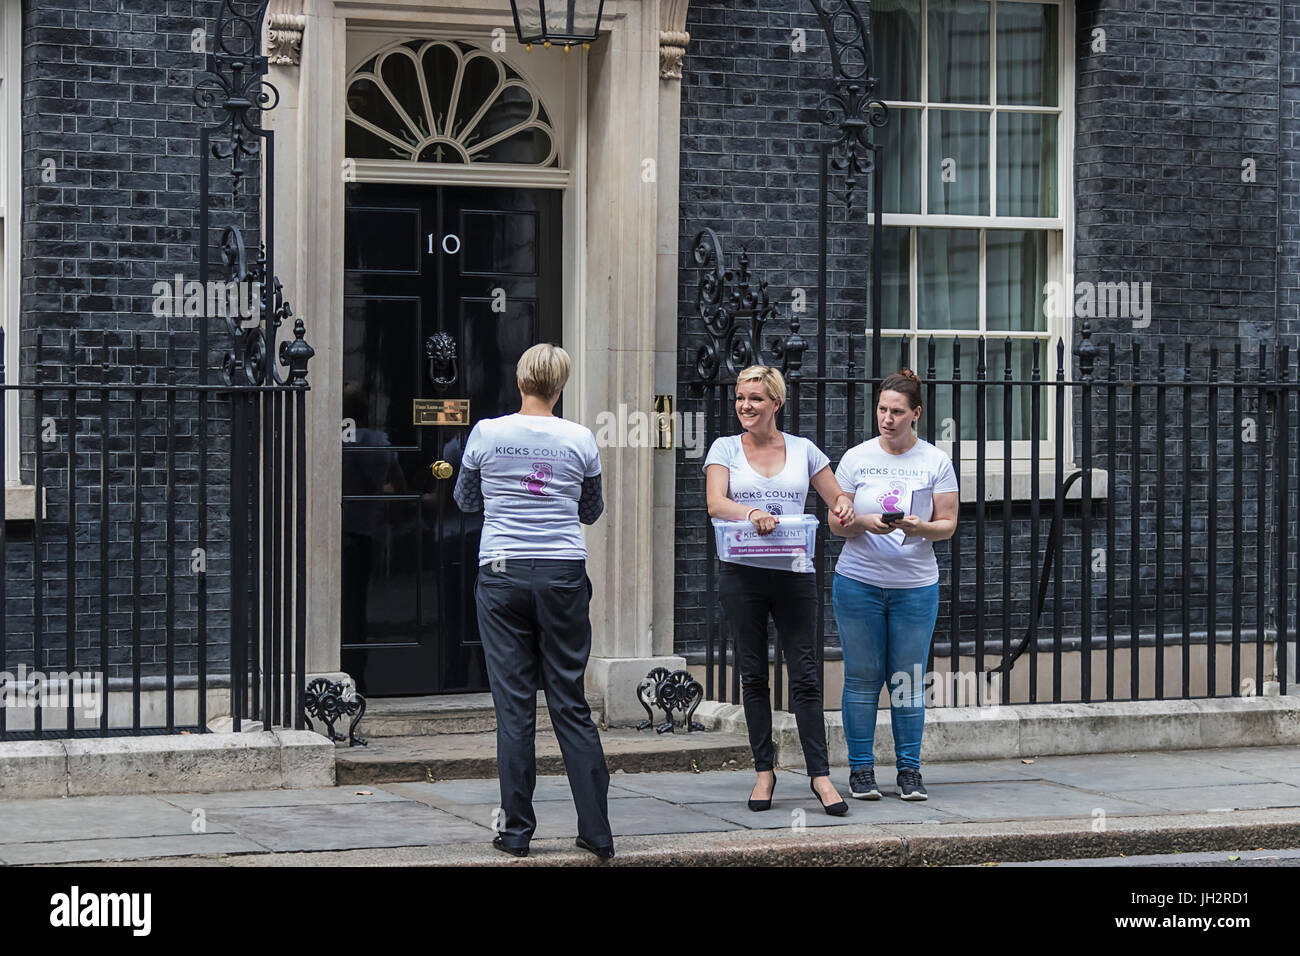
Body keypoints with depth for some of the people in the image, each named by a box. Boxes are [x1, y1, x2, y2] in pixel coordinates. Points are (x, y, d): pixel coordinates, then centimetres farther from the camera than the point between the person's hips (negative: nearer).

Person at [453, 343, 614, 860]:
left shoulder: (487, 433, -2)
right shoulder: (580, 440, 0)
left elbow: (466, 499, 15)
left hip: (502, 574, -1)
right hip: (563, 574, 1)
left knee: (514, 705, 3)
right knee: (571, 705, 6)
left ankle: (516, 830, 4)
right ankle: (597, 831, 5)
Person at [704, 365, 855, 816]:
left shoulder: (802, 450, 9)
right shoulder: (726, 448, 6)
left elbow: (838, 500, 15)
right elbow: (715, 504, -9)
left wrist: (844, 507, -10)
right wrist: (752, 513, -29)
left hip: (795, 574, 0)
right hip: (743, 574, 0)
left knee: (805, 676, -4)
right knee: (753, 676, 6)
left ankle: (820, 774, -2)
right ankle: (764, 771, 14)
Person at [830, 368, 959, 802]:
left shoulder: (936, 461, 3)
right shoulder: (856, 458, 3)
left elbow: (948, 524, 2)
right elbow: (836, 523, 4)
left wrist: (919, 527, -19)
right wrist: (864, 523, -17)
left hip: (916, 586, 0)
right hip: (859, 582, 0)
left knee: (908, 681, 2)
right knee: (863, 679, 2)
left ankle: (909, 770, 11)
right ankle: (860, 769, 10)